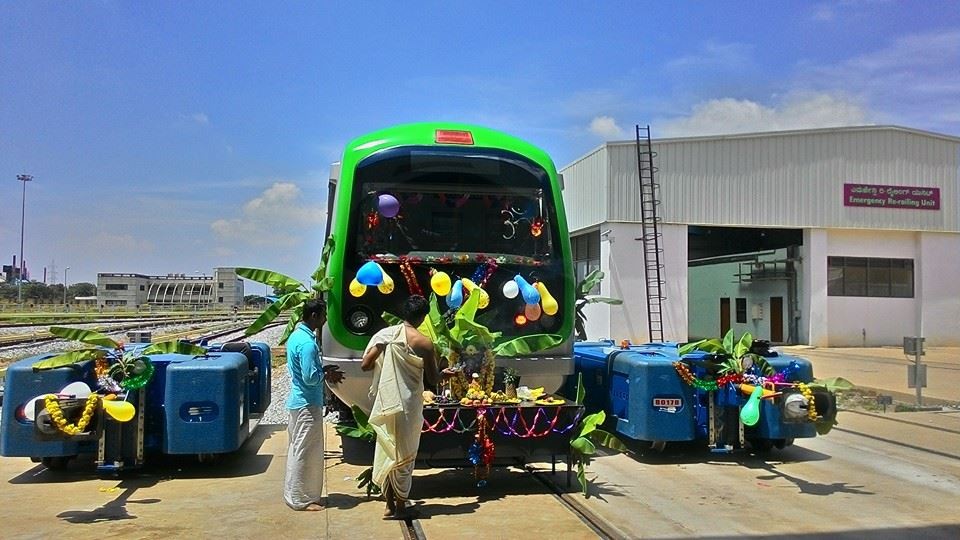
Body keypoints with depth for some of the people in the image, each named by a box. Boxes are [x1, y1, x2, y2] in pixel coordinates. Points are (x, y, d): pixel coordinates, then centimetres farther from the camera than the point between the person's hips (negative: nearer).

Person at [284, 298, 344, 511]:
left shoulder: (296, 336, 10)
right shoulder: (307, 342, -22)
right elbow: (310, 378, -24)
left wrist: (324, 370, 9)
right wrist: (327, 374, -7)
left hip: (298, 401, 10)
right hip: (307, 404, -10)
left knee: (297, 449, 17)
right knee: (305, 452, -1)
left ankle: (293, 493, 27)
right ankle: (301, 499, 8)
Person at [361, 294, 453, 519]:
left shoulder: (384, 334, -2)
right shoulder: (424, 343, -11)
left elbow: (365, 365, -2)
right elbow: (432, 380, -5)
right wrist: (444, 374, 17)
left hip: (385, 404, 3)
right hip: (408, 406, -3)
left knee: (386, 452, 15)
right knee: (403, 456, 9)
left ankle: (389, 504, 21)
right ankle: (400, 507, 16)